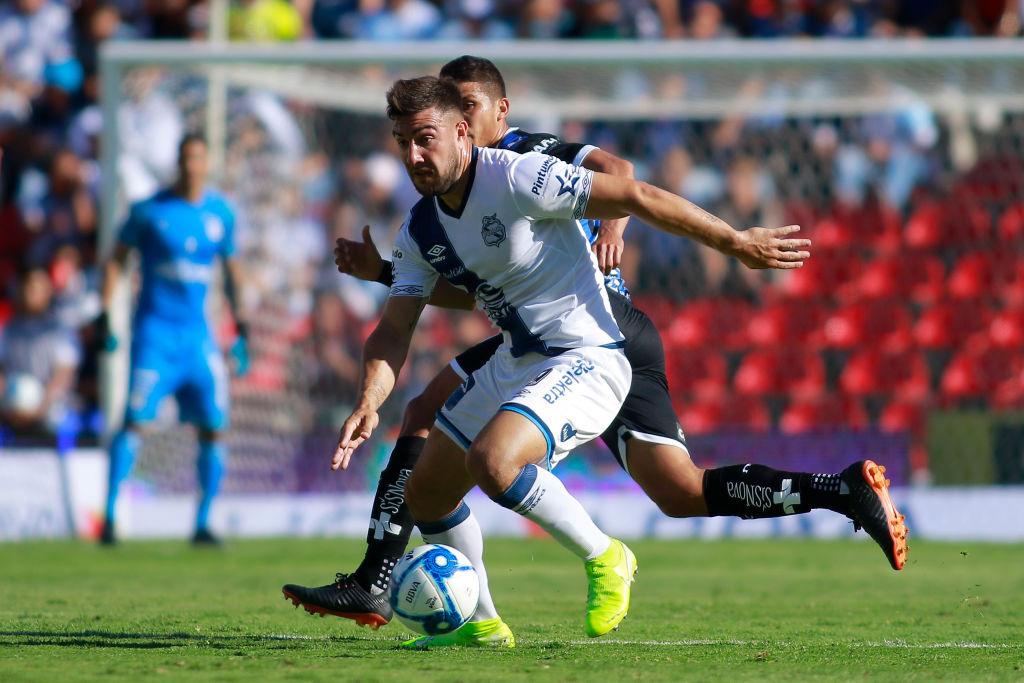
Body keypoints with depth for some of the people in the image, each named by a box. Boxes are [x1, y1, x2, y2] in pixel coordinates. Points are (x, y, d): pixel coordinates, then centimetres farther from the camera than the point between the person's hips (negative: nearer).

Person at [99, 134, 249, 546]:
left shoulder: (221, 213, 8)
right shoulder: (149, 210, -2)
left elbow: (231, 269, 20)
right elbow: (116, 259, 6)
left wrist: (240, 326, 16)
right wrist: (105, 315, -2)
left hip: (199, 334, 4)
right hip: (155, 330, -4)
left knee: (214, 427, 0)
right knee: (136, 419, -14)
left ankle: (203, 523, 11)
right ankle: (109, 518, -11)